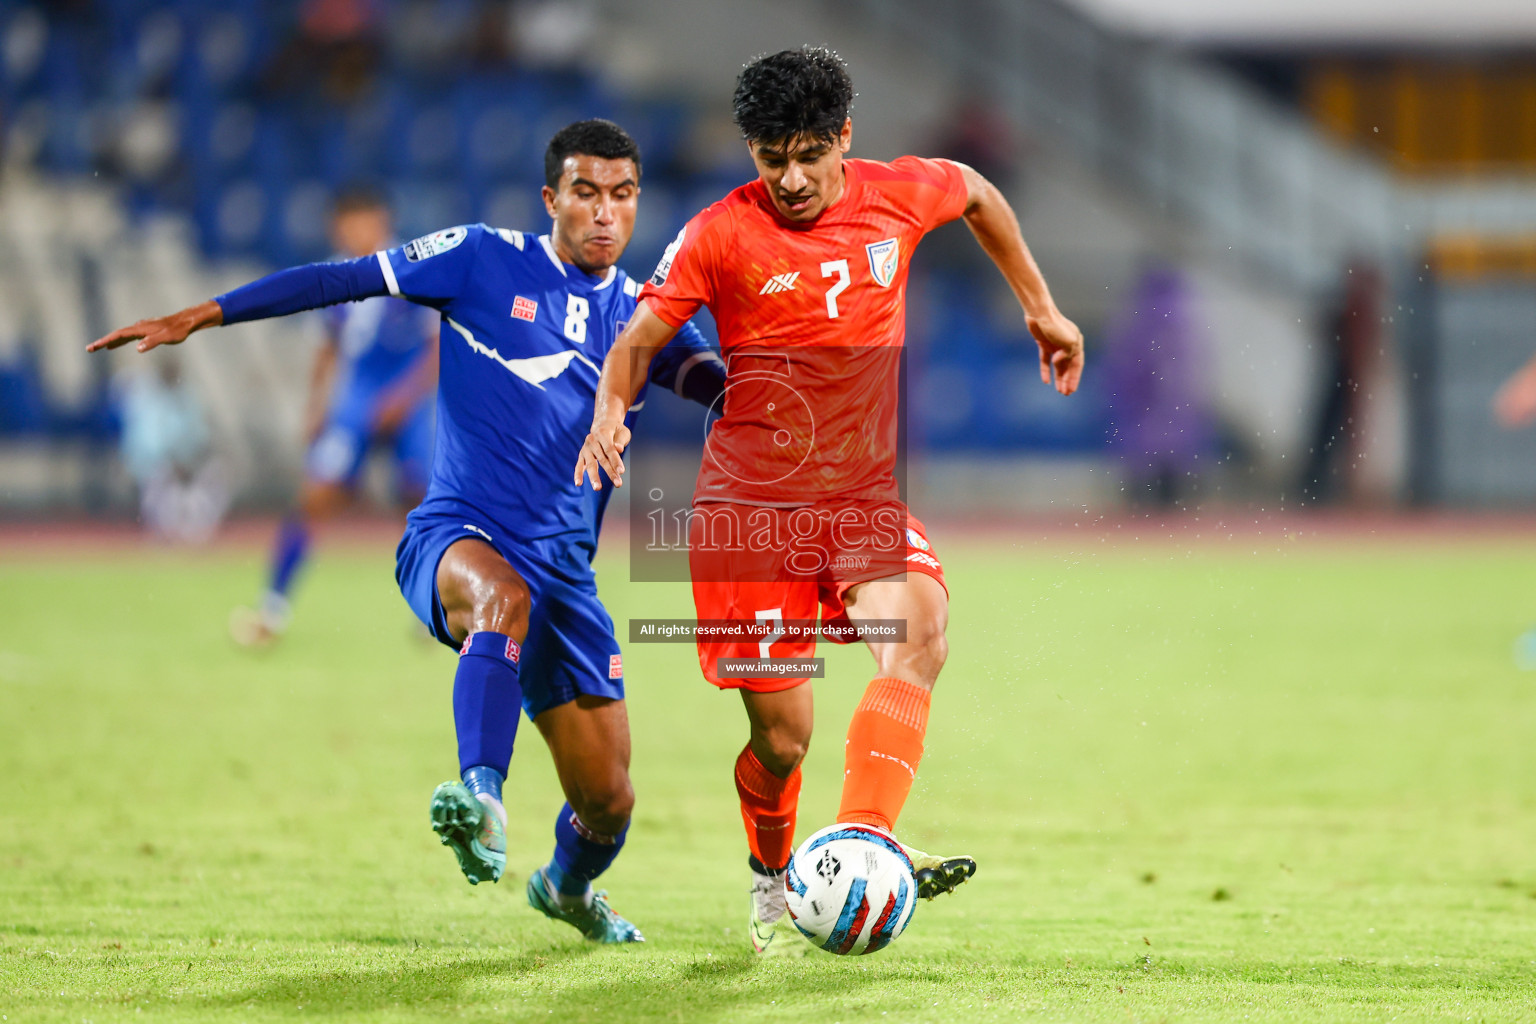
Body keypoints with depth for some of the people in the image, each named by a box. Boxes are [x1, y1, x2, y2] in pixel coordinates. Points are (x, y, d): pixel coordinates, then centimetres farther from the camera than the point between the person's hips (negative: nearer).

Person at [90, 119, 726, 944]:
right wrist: (197, 317, -1)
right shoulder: (485, 260, 1)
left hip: (564, 570, 4)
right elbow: (347, 280, 2)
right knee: (506, 594, -42)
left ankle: (568, 887, 39)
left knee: (608, 803, 5)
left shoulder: (643, 317, 11)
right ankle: (481, 797, -57)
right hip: (455, 536, -4)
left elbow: (725, 390, 3)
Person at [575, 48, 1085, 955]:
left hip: (867, 494, 2)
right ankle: (771, 877, 30)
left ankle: (863, 845, -42)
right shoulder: (721, 236, -8)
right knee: (782, 737, -2)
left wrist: (1041, 306, 24)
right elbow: (641, 340, -2)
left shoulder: (901, 194, -1)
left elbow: (979, 195, 21)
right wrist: (610, 408, -23)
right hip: (750, 504, -2)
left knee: (919, 633, -30)